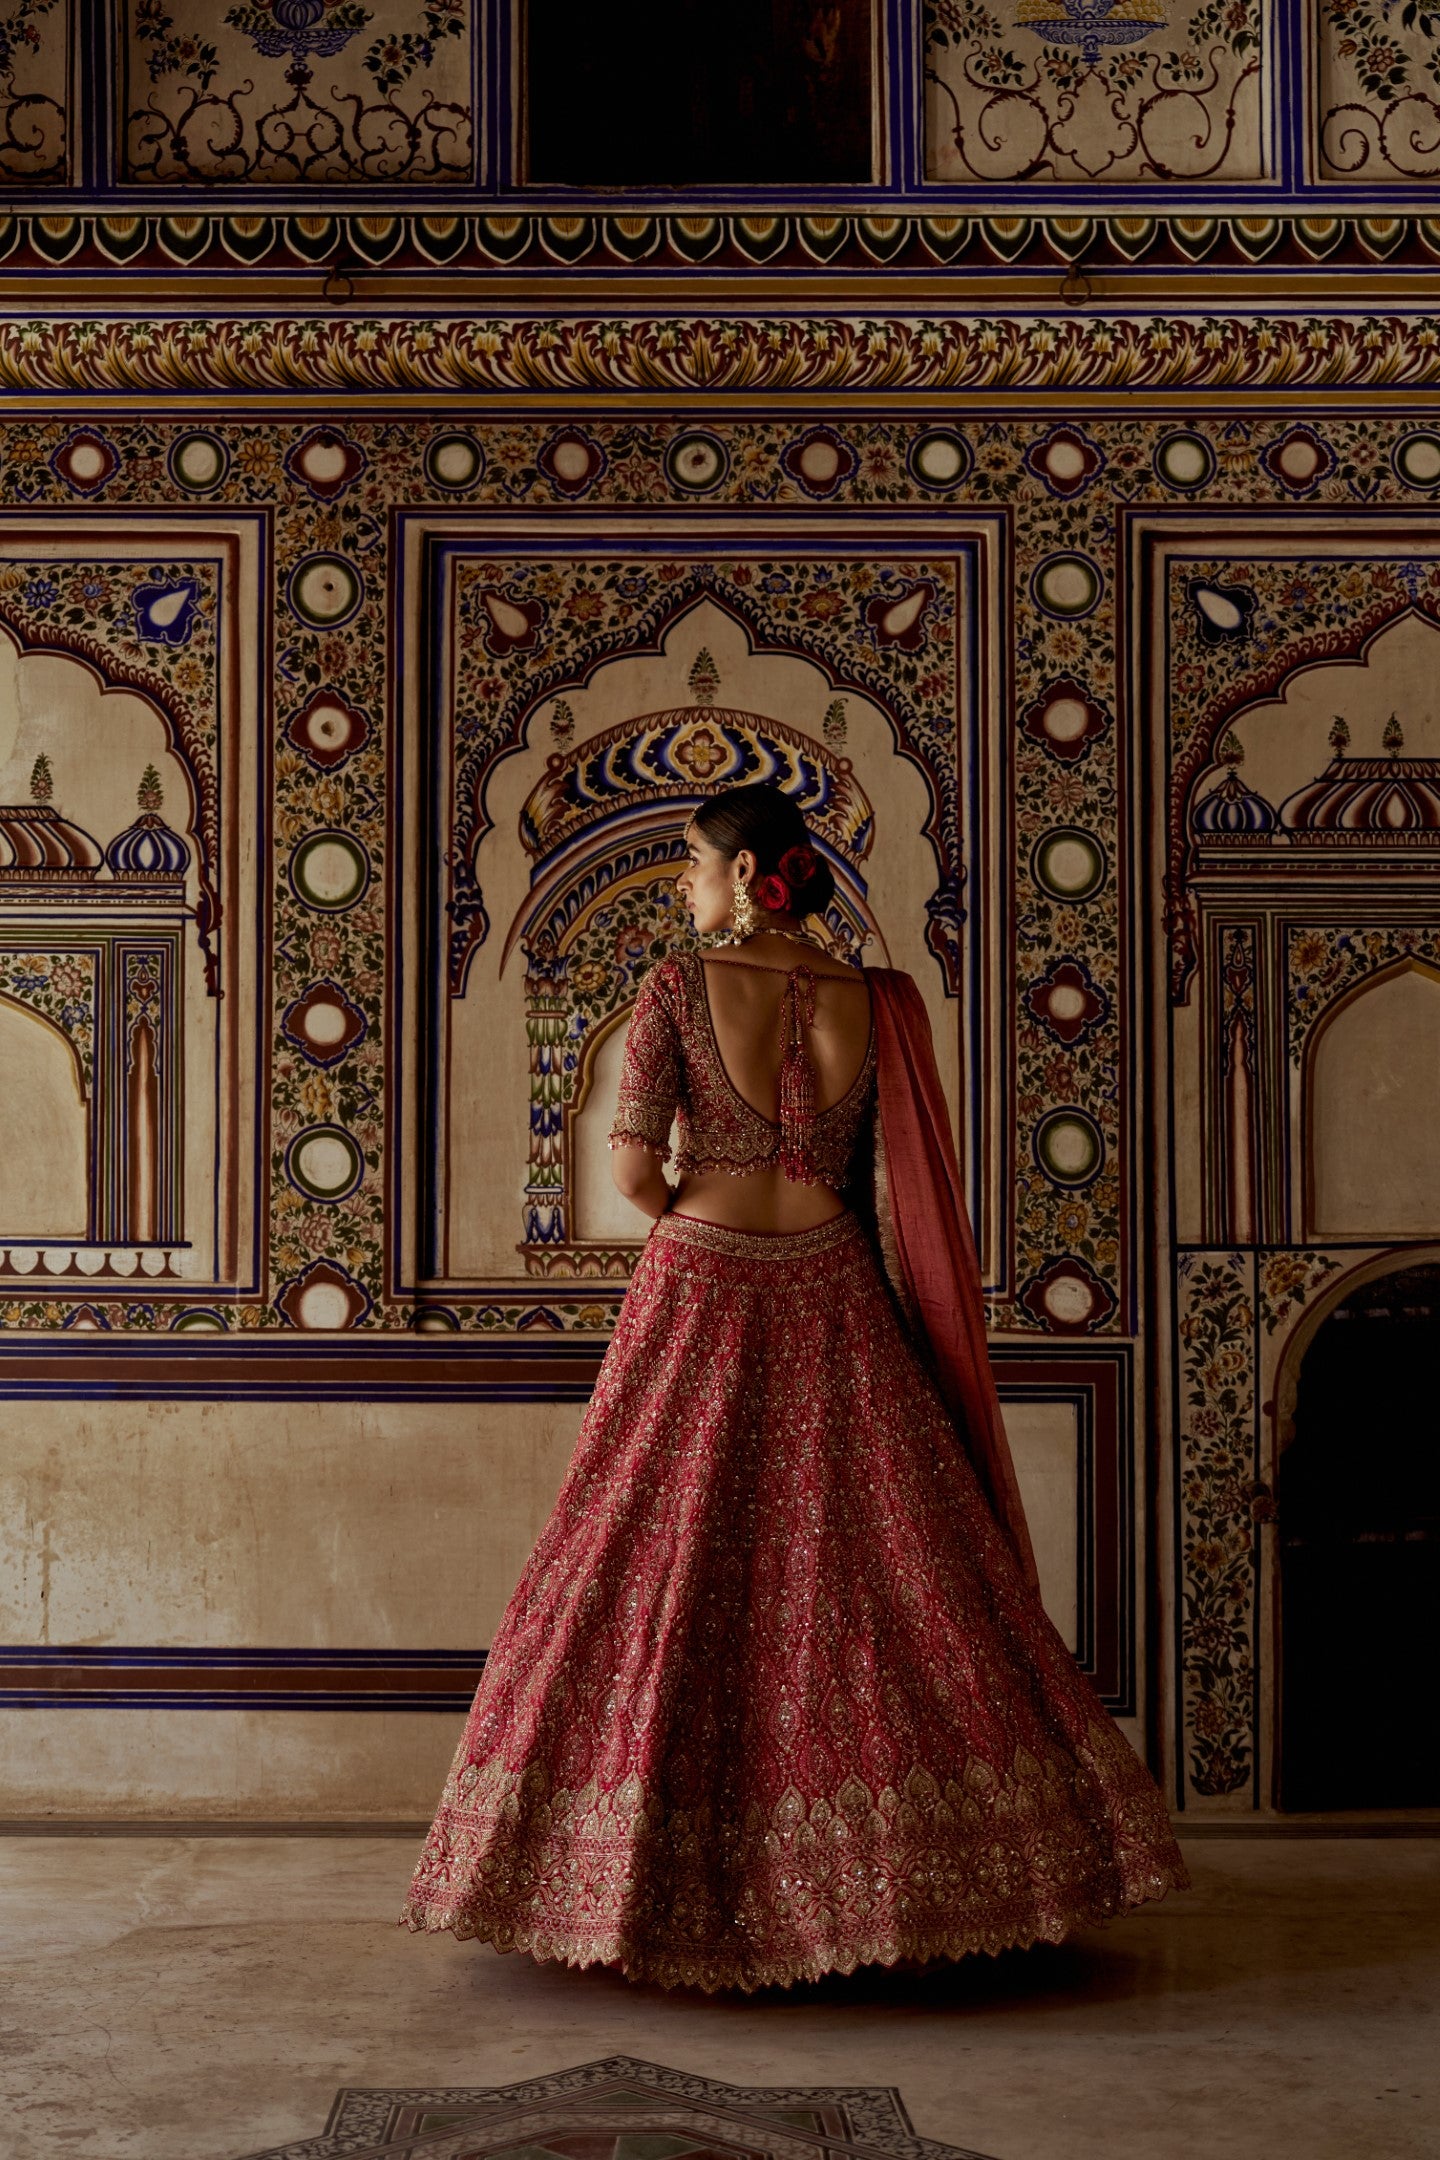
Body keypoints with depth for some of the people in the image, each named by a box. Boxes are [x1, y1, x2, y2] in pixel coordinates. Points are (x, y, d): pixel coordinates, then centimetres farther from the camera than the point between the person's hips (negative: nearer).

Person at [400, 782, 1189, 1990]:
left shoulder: (678, 988, -10)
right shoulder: (873, 1004, 0)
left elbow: (634, 1173, -10)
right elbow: (891, 1188, 5)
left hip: (699, 1301, -3)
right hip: (830, 1307, 3)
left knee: (669, 1577, 6)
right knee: (880, 1573, 10)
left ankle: (662, 1883, 11)